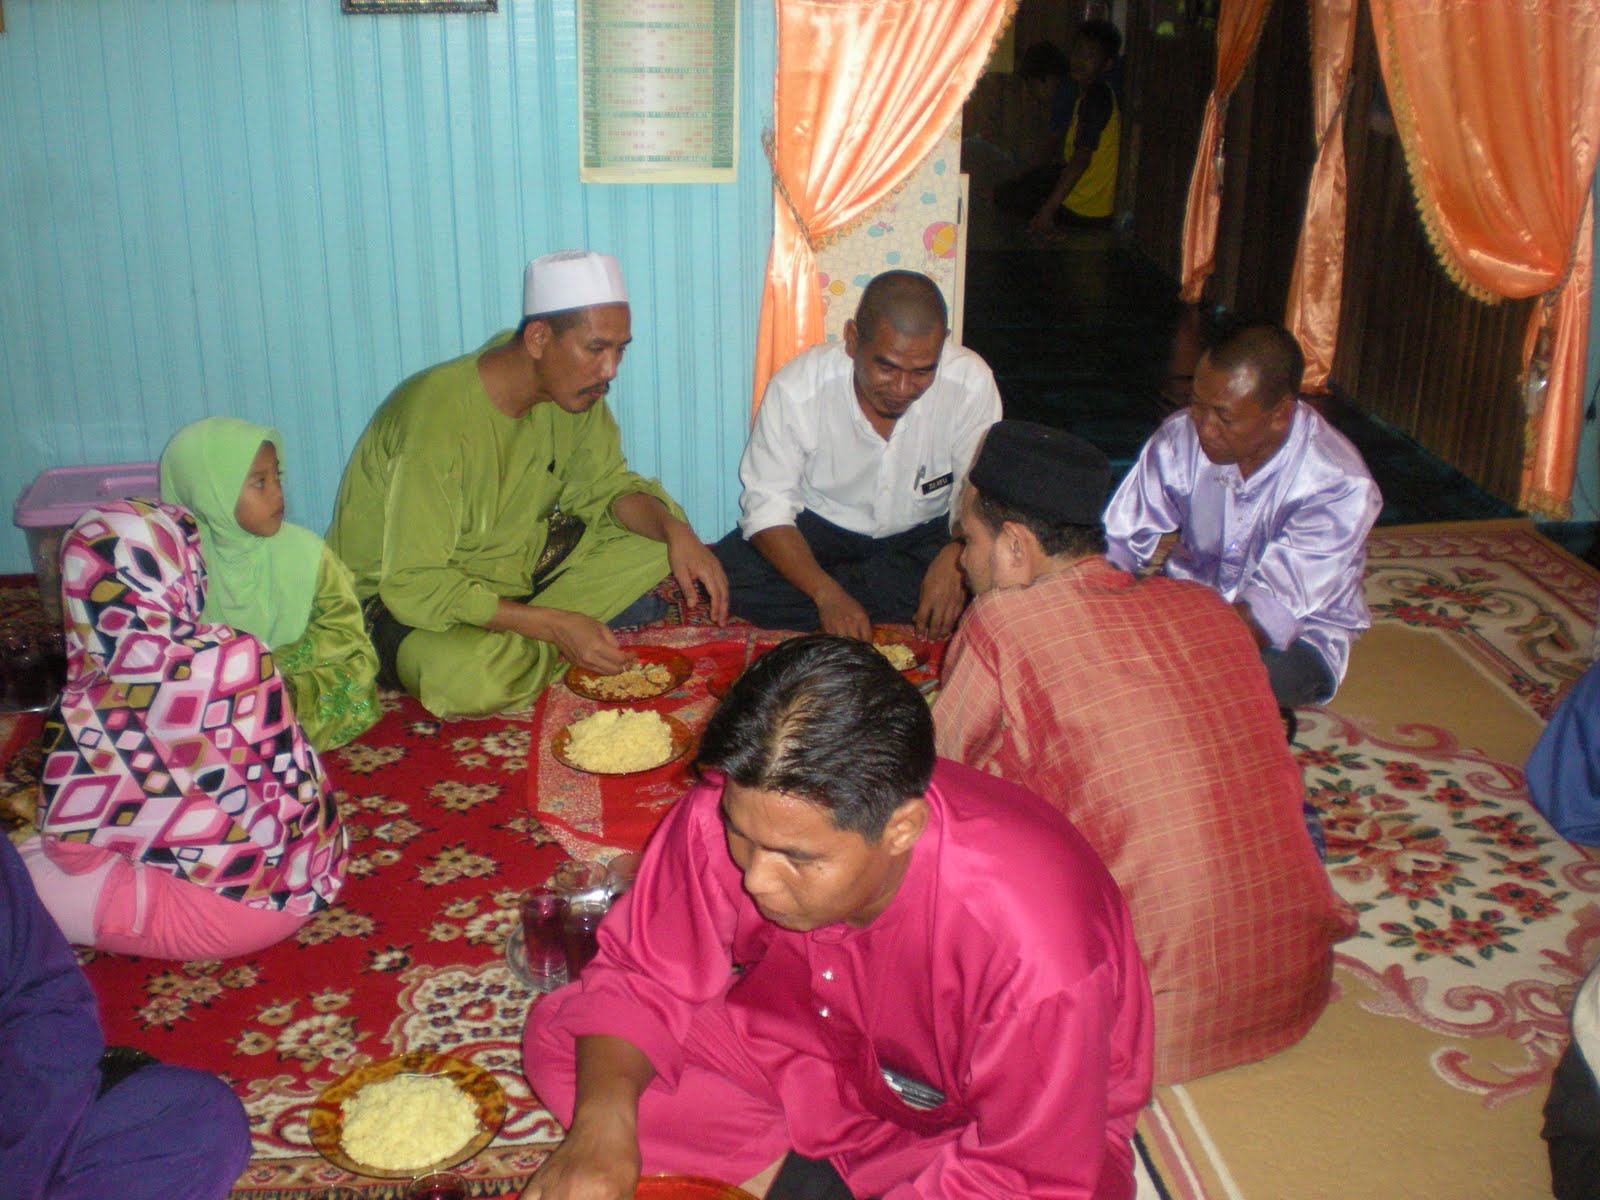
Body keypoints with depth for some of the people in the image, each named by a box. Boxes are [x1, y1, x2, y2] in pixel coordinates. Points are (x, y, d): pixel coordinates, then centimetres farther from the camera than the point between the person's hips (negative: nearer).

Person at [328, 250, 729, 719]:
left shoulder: (576, 389, -7)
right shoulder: (438, 417, -30)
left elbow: (607, 485, 4)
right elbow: (414, 585, -30)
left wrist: (677, 533, -18)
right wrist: (555, 625, -35)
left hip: (513, 564, 8)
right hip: (394, 597, -7)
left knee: (659, 534, -6)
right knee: (473, 678, -39)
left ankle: (521, 649, -11)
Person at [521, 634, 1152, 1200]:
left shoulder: (1032, 947, -37)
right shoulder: (735, 813, -26)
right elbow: (642, 979, -11)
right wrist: (603, 1124, -30)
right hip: (816, 1053, 4)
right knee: (556, 1037, -12)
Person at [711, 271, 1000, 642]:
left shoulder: (971, 383, -22)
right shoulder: (796, 389, -24)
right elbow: (769, 508, -20)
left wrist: (955, 556, -37)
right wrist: (828, 595, -35)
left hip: (922, 531, 1)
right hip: (820, 525, 0)